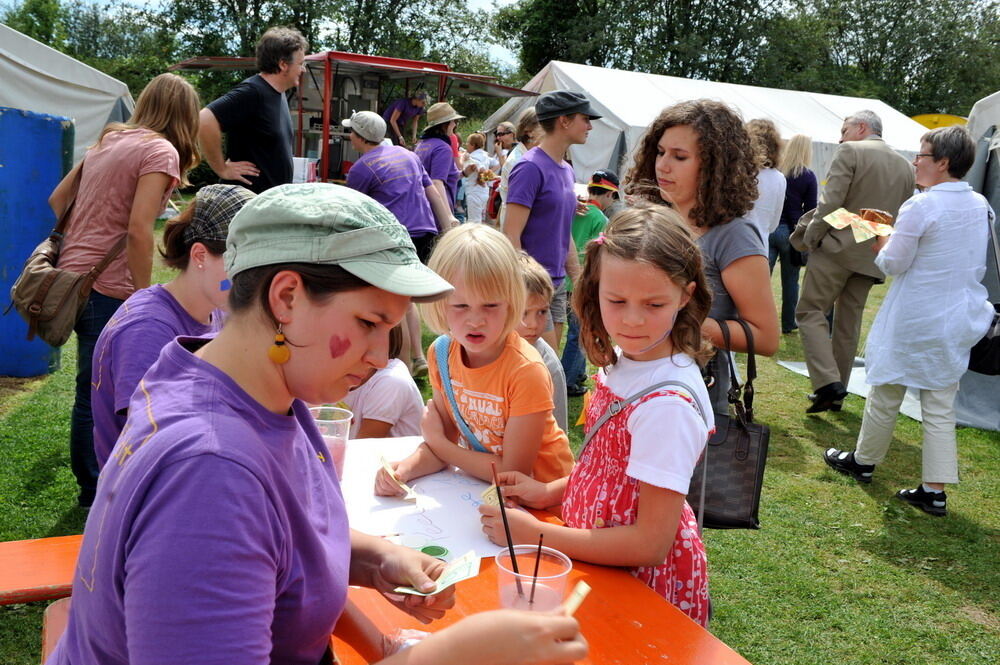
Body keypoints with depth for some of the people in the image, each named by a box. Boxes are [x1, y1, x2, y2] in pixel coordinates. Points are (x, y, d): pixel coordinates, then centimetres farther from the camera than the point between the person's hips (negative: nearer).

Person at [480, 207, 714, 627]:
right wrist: (551, 492, 1)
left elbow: (650, 543, -23)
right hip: (599, 558, 7)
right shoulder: (620, 362, -2)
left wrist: (534, 534, -18)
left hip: (646, 584, -7)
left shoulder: (669, 403, -26)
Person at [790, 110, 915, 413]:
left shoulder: (849, 152, -7)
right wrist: (884, 246, 18)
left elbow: (831, 201, -16)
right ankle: (836, 394, 20)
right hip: (872, 255, 7)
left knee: (810, 311, 0)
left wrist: (811, 238, -7)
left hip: (837, 247, -7)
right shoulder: (905, 166, 13)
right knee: (849, 322, 14)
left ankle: (828, 382, -15)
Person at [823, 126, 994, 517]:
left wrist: (880, 240, 6)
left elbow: (893, 264, -14)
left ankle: (863, 462, 30)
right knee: (941, 406, 9)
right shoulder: (981, 206, 4)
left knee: (886, 395, 12)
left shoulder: (920, 207, -18)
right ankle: (935, 491, 10)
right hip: (958, 322, 6)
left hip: (913, 322, -6)